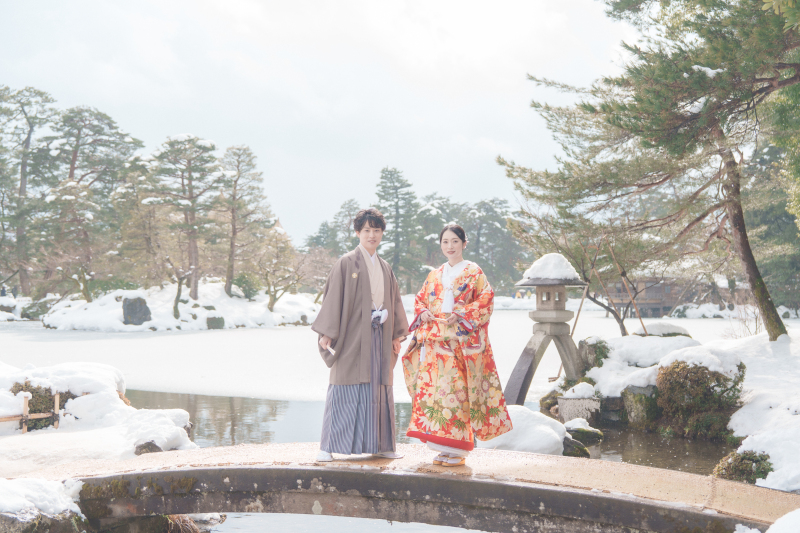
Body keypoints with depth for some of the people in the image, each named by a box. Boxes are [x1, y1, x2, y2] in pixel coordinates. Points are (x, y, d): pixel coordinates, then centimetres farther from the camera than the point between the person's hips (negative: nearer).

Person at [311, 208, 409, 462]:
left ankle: (381, 444, 17)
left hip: (379, 336, 6)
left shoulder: (385, 268, 15)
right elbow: (333, 297, -7)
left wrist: (397, 334, 14)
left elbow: (393, 302, 19)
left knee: (379, 388, 8)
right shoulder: (346, 263, -2)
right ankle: (328, 446, 0)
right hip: (352, 335, -5)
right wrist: (326, 333, -13)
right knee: (345, 389, -6)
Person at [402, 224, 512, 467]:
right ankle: (443, 447, 8)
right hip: (434, 341, 5)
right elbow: (420, 299, 22)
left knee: (456, 389, -11)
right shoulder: (435, 275, 19)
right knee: (433, 388, -1)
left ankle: (457, 450, -4)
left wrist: (461, 315, -15)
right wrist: (422, 312, 0)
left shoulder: (474, 272, 4)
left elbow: (486, 299, -5)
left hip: (461, 340, -5)